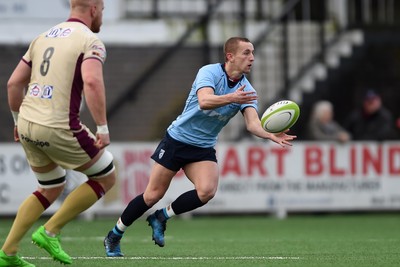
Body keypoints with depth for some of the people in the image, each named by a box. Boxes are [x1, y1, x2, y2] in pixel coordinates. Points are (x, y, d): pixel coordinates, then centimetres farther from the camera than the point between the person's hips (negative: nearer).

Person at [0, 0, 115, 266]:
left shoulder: (44, 37, 16)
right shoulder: (90, 41, -6)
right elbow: (92, 82, -25)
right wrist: (103, 128, -22)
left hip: (27, 124, 8)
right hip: (58, 128, -8)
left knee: (51, 189, 25)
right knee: (106, 178, 12)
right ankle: (50, 232, 8)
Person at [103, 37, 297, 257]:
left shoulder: (246, 91, -4)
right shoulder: (209, 72, -17)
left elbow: (252, 123, -18)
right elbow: (204, 101, -36)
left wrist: (271, 135, -39)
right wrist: (231, 98, -52)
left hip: (203, 148, 4)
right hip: (178, 139, -4)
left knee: (207, 191, -22)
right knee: (153, 195, -2)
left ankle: (161, 217, 2)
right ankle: (114, 235, 18)